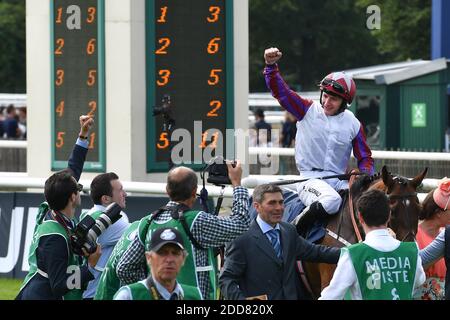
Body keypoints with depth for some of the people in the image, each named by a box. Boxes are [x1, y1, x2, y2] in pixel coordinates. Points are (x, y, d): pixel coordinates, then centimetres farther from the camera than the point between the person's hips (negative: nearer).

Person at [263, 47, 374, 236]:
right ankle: (296, 234, -18)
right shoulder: (308, 111, 2)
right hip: (310, 178, -4)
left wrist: (365, 174, -7)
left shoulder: (353, 124, 7)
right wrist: (271, 66, -23)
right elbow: (280, 91, -7)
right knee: (331, 200, -36)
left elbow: (365, 158, 15)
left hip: (339, 180, 4)